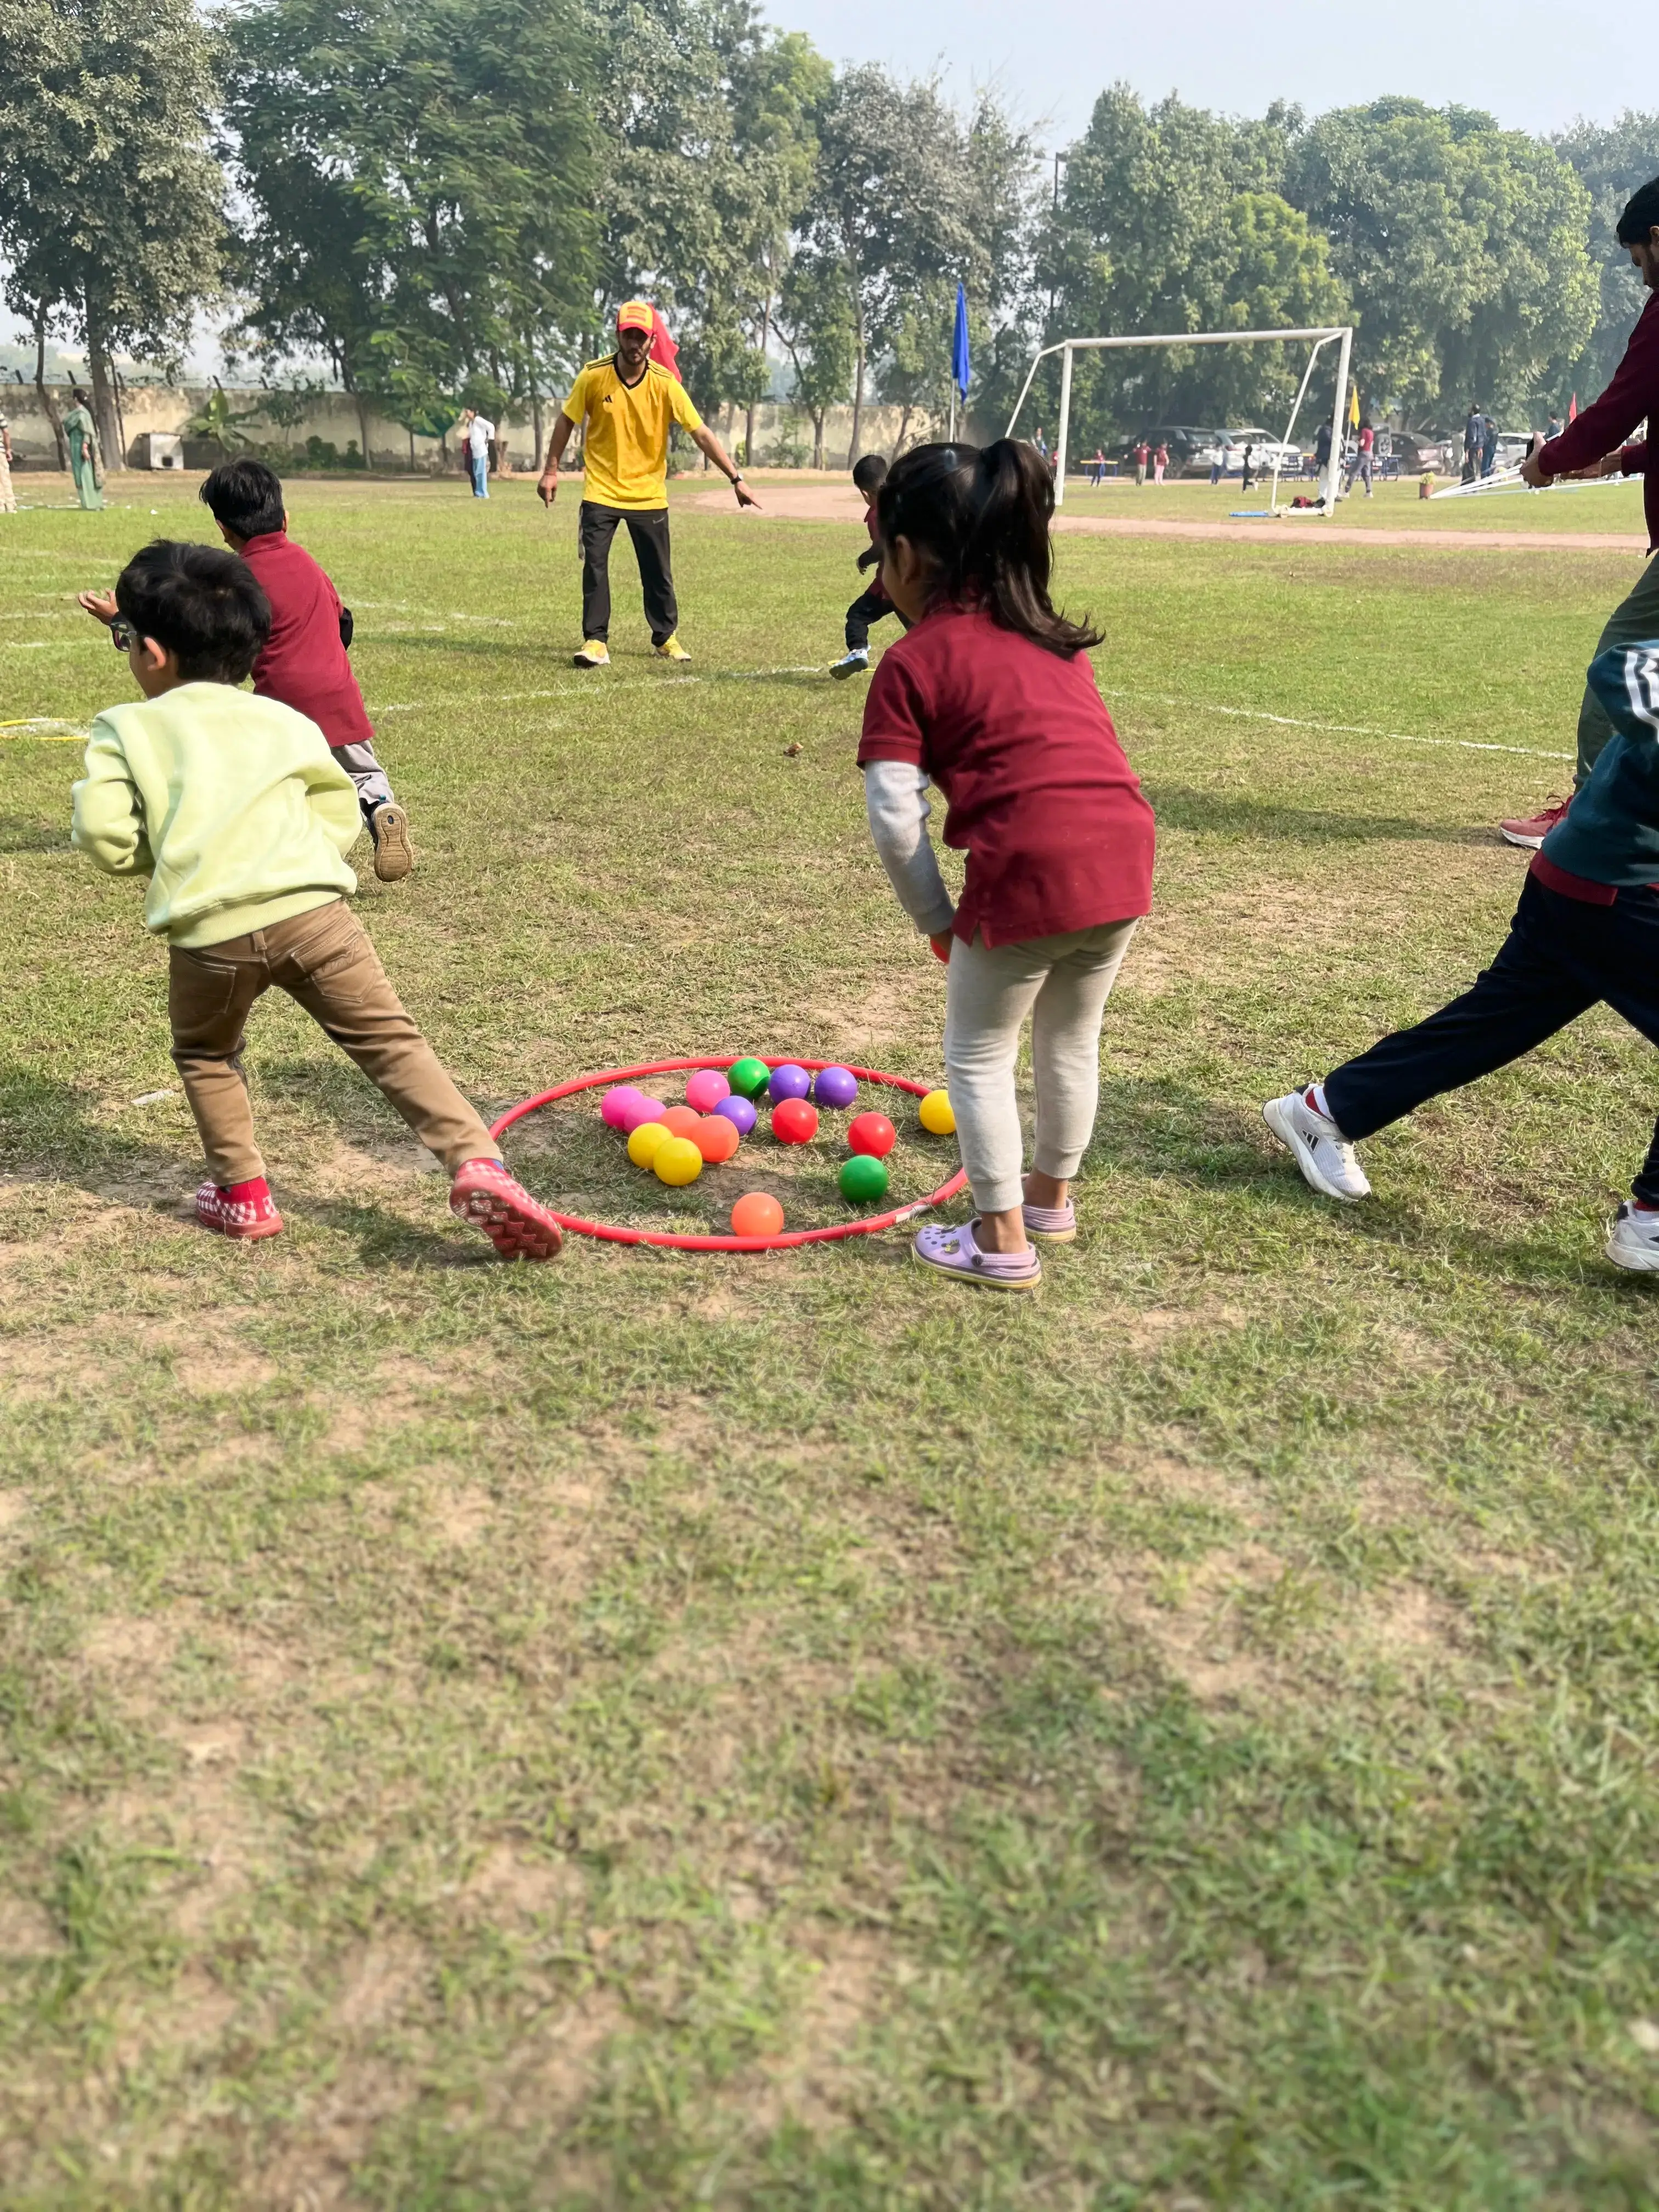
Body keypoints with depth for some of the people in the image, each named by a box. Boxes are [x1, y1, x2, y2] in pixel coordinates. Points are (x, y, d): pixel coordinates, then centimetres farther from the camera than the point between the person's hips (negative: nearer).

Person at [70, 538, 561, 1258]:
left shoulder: (125, 727, 13)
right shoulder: (284, 720, 20)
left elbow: (102, 835, 2)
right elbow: (337, 812, 18)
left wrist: (160, 852, 21)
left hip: (207, 931, -1)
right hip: (312, 909, 1)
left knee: (205, 1054, 26)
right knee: (391, 1038, 3)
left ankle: (242, 1193, 26)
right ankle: (477, 1164, -13)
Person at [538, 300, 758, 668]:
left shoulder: (665, 383, -11)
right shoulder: (593, 376, -9)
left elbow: (701, 434, -12)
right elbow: (567, 421, 4)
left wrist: (736, 478, -17)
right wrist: (551, 470, 3)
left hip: (649, 495, 0)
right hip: (601, 491, 0)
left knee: (657, 572, 9)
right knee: (594, 566, -8)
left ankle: (666, 637, 27)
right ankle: (595, 641, 2)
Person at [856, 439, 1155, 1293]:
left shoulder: (912, 662, 0)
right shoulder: (1047, 634, 20)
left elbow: (895, 821, -6)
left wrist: (937, 921, 7)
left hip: (1028, 873, -7)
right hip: (1123, 854, 7)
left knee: (978, 1054, 15)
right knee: (1071, 1038, 26)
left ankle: (1002, 1241, 23)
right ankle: (1051, 1198, 44)